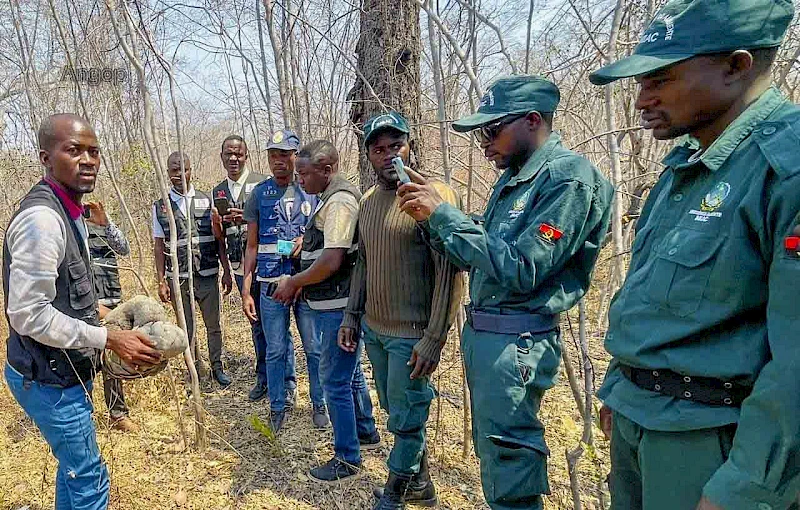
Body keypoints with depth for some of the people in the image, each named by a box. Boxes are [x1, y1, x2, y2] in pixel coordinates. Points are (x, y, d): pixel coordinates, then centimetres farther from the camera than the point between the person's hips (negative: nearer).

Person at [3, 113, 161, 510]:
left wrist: (96, 309, 10)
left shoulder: (67, 211, 8)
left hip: (65, 369, 10)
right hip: (48, 379, -10)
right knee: (89, 477, 2)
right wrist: (109, 339, -25)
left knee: (73, 465, 24)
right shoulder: (42, 219, -25)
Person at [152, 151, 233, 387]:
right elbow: (159, 246, 4)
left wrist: (227, 271, 0)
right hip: (178, 277, 0)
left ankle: (217, 367, 24)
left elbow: (219, 239, 4)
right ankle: (195, 370, 23)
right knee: (187, 328, 10)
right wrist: (161, 281, -1)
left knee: (213, 325, 8)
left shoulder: (207, 201, 2)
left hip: (207, 274, 0)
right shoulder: (160, 206, 2)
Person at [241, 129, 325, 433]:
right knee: (275, 350, 9)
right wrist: (246, 290, 3)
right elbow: (252, 246, 8)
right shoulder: (259, 193, 5)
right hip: (271, 283, 1)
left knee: (315, 347, 7)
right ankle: (278, 406, 25)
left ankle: (319, 403, 25)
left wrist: (309, 240, -12)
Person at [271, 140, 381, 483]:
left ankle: (347, 458, 14)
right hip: (331, 304, 10)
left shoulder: (340, 201, -18)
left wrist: (293, 282, -13)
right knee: (350, 372, 22)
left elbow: (331, 262, -26)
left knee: (335, 380, 0)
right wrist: (301, 283, 11)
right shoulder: (329, 199, 14)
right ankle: (366, 431, 40)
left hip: (337, 308, -10)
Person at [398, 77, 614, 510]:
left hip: (516, 342, -9)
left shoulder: (569, 175, -15)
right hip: (481, 333, 9)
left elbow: (520, 270, -23)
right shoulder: (511, 178, 12)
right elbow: (473, 257, 15)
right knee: (491, 454, 22)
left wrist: (443, 212, -20)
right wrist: (431, 217, 1)